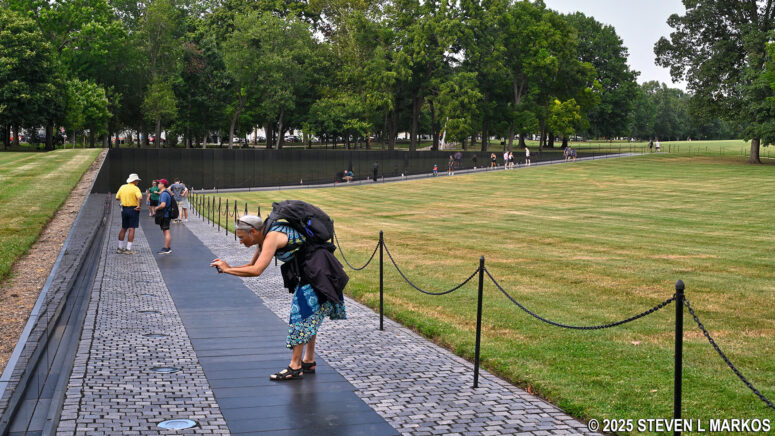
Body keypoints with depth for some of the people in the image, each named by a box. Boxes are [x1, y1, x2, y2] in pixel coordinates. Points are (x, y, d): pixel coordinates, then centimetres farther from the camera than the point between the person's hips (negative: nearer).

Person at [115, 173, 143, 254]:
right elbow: (140, 198, -29)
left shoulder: (122, 187, 5)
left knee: (123, 229, 16)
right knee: (131, 229, -2)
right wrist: (139, 206, -18)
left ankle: (120, 248, 20)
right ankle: (128, 249, -4)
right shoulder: (135, 188, -12)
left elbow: (117, 198, 12)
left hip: (124, 209, 6)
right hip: (133, 210, -6)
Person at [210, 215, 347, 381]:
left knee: (301, 314, -7)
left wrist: (228, 269, -18)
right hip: (308, 271, 10)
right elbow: (252, 265, 20)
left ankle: (295, 367, -2)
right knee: (309, 317, 16)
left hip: (317, 270, -10)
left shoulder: (272, 237, -22)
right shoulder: (264, 238, 8)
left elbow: (256, 271, -29)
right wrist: (228, 267, 3)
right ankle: (308, 361, 25)